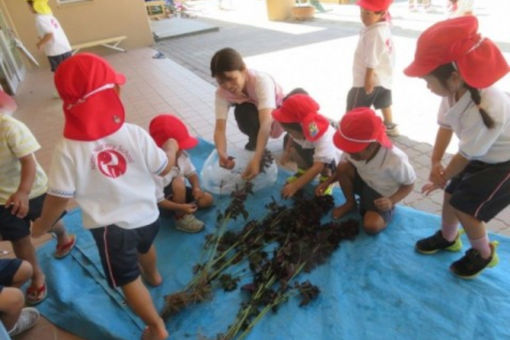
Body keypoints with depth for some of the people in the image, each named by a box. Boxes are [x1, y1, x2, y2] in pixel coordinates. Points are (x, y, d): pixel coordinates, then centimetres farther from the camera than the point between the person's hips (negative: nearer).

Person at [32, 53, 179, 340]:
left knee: (128, 279, 17)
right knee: (144, 245, 36)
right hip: (147, 215, 3)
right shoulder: (135, 134, -21)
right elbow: (164, 168, -8)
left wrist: (42, 225, 6)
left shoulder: (67, 150, -23)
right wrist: (171, 147, 13)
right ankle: (153, 275, 66)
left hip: (110, 228, -3)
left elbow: (59, 198, -14)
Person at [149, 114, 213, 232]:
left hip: (176, 191, 7)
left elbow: (192, 173, -2)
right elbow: (158, 201, -32)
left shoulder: (182, 155, -17)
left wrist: (197, 188, -22)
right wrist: (182, 207, -40)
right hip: (166, 199, -7)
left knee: (207, 199, -2)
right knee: (179, 182, -37)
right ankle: (182, 219, -18)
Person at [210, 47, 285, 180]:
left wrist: (256, 159, -63)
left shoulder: (261, 80, -40)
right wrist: (222, 154, -58)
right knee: (242, 111, -34)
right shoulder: (222, 93, -27)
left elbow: (266, 122, -51)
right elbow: (220, 128, -35)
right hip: (254, 113, 1)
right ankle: (254, 141, -6)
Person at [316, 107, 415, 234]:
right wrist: (327, 182, -16)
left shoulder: (396, 160, -35)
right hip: (364, 183, 5)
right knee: (342, 167, -25)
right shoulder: (355, 149, -23)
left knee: (371, 227, -29)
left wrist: (391, 201, -34)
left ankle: (385, 216, 9)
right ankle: (350, 203, 1)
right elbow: (345, 164, -2)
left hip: (383, 196, -4)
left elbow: (409, 185, -18)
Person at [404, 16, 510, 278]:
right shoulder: (456, 91, -18)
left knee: (466, 206, -5)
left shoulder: (483, 110, -40)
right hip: (483, 155, 7)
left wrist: (442, 177, -8)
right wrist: (435, 163, -10)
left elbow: (466, 155, -25)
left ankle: (484, 254, 24)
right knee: (451, 193, 13)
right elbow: (445, 126, -2)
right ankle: (447, 238, 39)